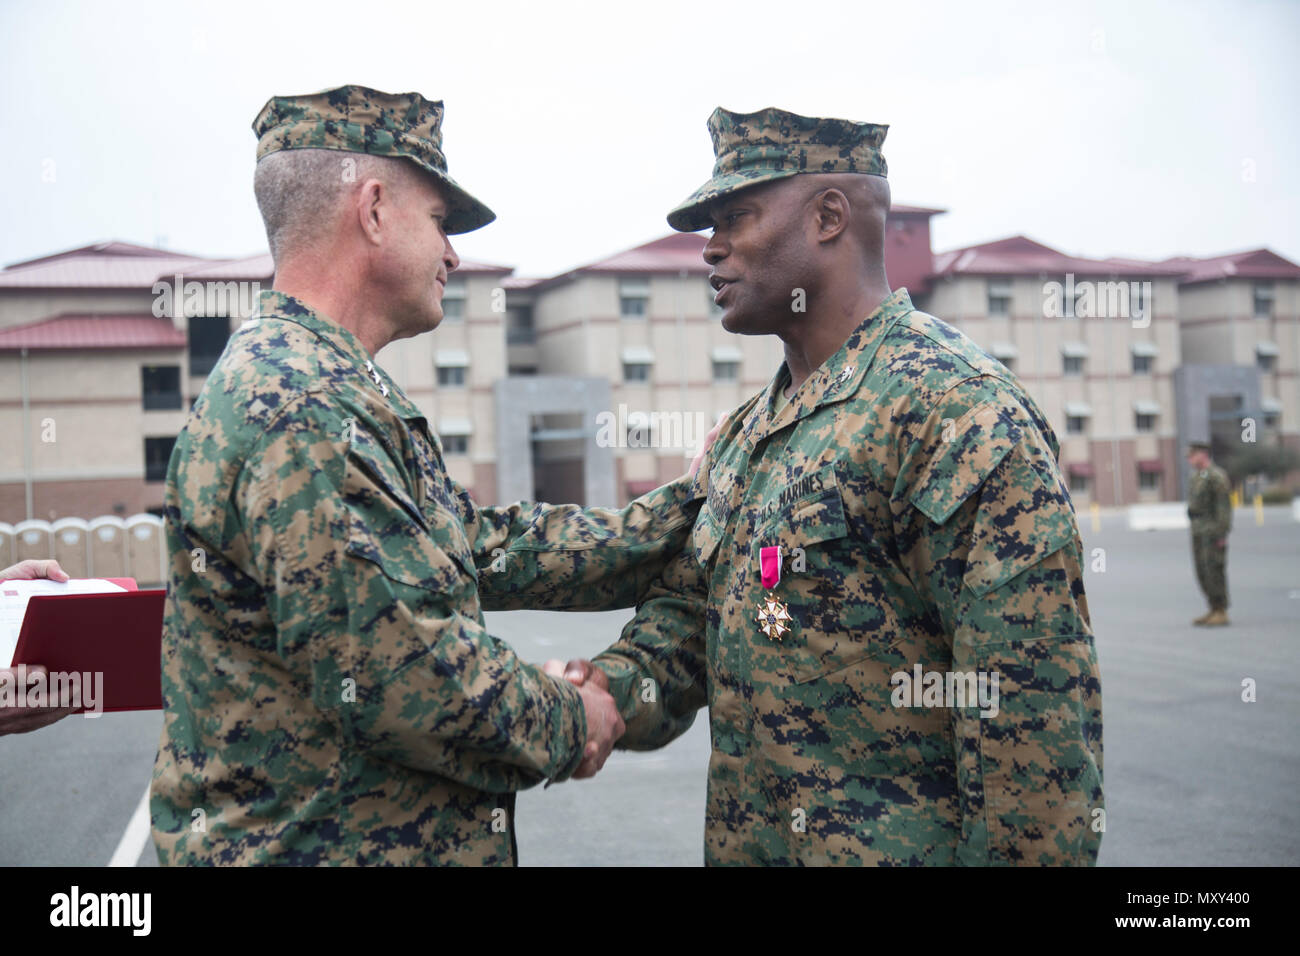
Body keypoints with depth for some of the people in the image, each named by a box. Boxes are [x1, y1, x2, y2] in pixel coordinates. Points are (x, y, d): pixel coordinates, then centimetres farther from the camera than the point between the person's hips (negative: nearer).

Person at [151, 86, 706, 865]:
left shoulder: (337, 392, 11)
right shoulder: (300, 409, -22)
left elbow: (488, 548, 10)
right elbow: (397, 676, -26)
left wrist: (681, 514, 10)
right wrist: (567, 725, -11)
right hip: (324, 842, -10)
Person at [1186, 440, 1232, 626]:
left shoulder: (1216, 476, -12)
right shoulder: (1196, 477, 15)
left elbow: (1224, 506, -16)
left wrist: (1222, 534, -19)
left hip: (1213, 531, -9)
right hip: (1199, 532, 9)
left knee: (1214, 569, -9)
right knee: (1202, 571, 9)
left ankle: (1221, 614, -4)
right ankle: (1213, 610, 16)